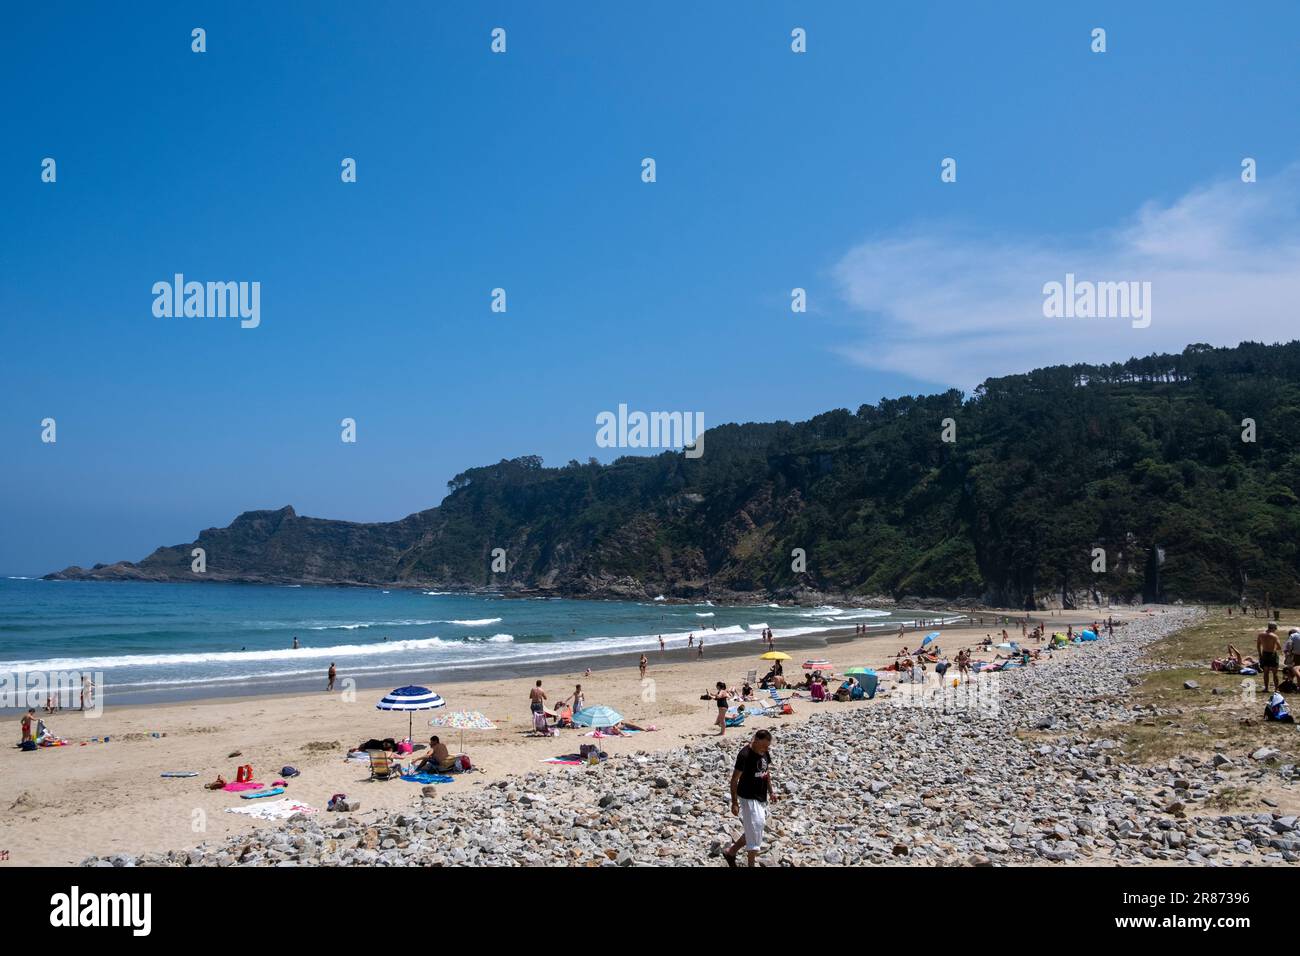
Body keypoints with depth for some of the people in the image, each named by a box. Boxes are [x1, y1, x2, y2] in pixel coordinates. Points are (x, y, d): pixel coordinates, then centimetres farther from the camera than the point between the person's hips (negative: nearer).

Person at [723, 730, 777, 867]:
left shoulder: (766, 752, 0)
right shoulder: (745, 755, -23)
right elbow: (734, 779, -18)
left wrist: (771, 791, 11)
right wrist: (734, 803, -19)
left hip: (762, 798, 8)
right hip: (748, 798, -8)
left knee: (753, 832, 17)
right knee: (754, 831, -8)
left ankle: (730, 851, 34)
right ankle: (751, 864, 7)